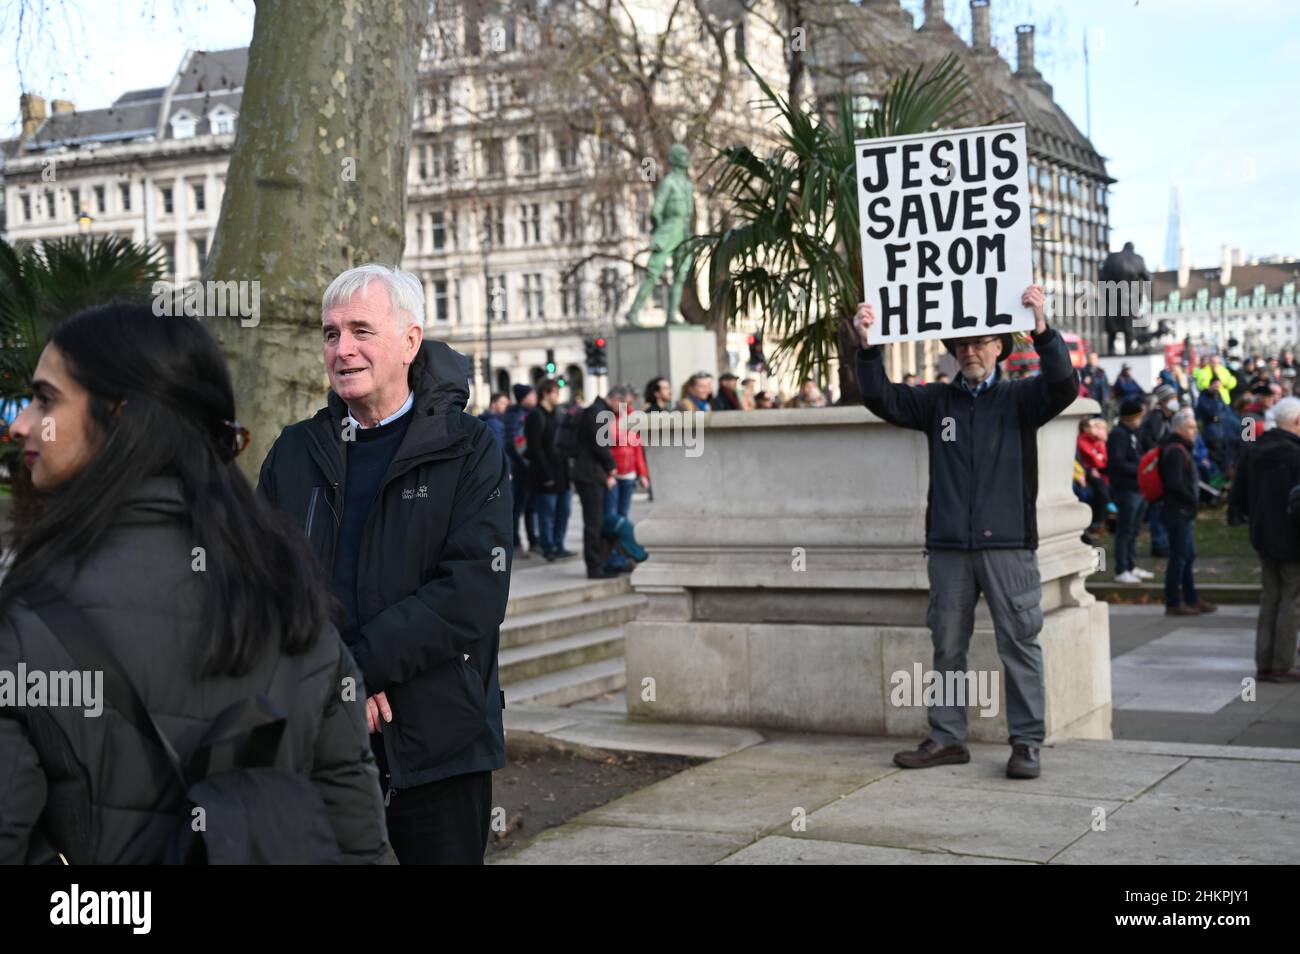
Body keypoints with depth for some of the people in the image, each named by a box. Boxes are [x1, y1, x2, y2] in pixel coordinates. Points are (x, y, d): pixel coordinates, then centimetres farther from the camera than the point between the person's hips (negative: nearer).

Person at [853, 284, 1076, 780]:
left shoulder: (1019, 399, 5)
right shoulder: (937, 401, 13)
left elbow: (1064, 386, -12)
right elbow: (880, 398, 4)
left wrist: (1041, 328, -25)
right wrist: (867, 347, -11)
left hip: (1008, 543, -3)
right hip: (948, 547, 3)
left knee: (1019, 643, -1)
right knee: (947, 645, 8)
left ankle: (1026, 742, 5)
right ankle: (947, 738, 17)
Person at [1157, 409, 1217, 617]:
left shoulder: (1180, 448, 17)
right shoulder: (1176, 451, -17)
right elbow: (1175, 483, -26)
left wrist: (1193, 500, 9)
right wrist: (1193, 500, -15)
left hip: (1183, 513, 11)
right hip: (1178, 512, -11)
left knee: (1188, 556, 16)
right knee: (1179, 556, -7)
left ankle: (1192, 599, 24)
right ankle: (1173, 604, -3)